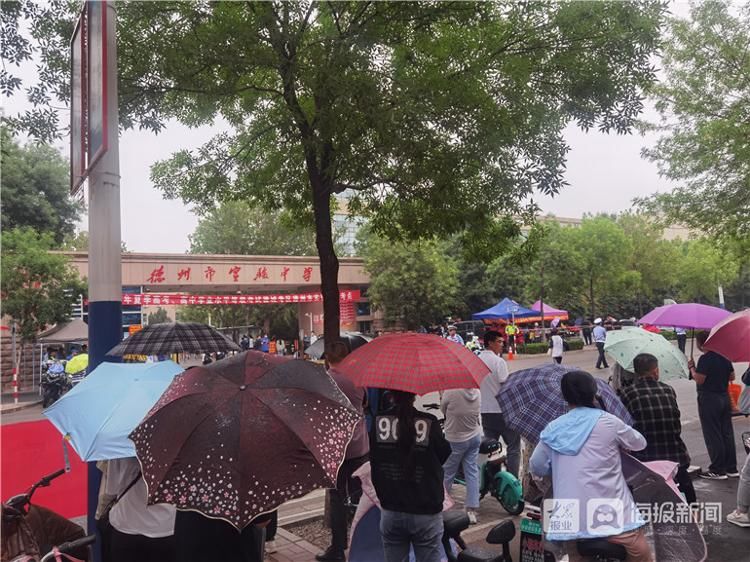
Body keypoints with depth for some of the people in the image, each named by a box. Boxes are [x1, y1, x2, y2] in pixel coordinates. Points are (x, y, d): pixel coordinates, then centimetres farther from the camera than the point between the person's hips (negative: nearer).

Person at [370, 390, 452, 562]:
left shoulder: (378, 422, -7)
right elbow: (444, 456, 2)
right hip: (426, 513, -2)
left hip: (390, 512, 2)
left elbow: (373, 462, 4)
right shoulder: (429, 422, -14)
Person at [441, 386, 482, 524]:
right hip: (475, 437, 4)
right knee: (472, 472, 10)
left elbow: (443, 410, -9)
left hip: (456, 440, -4)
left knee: (447, 473, 12)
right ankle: (472, 510, 10)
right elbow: (478, 413, 3)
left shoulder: (451, 391, -25)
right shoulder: (477, 392, -10)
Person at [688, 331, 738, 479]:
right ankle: (731, 468, 21)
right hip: (725, 397, 8)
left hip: (709, 400, -8)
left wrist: (692, 367, -6)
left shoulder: (705, 359, -18)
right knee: (727, 433, 14)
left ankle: (717, 470, 4)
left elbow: (699, 380, -21)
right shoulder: (724, 356, 6)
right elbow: (732, 376, 11)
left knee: (712, 435, -1)